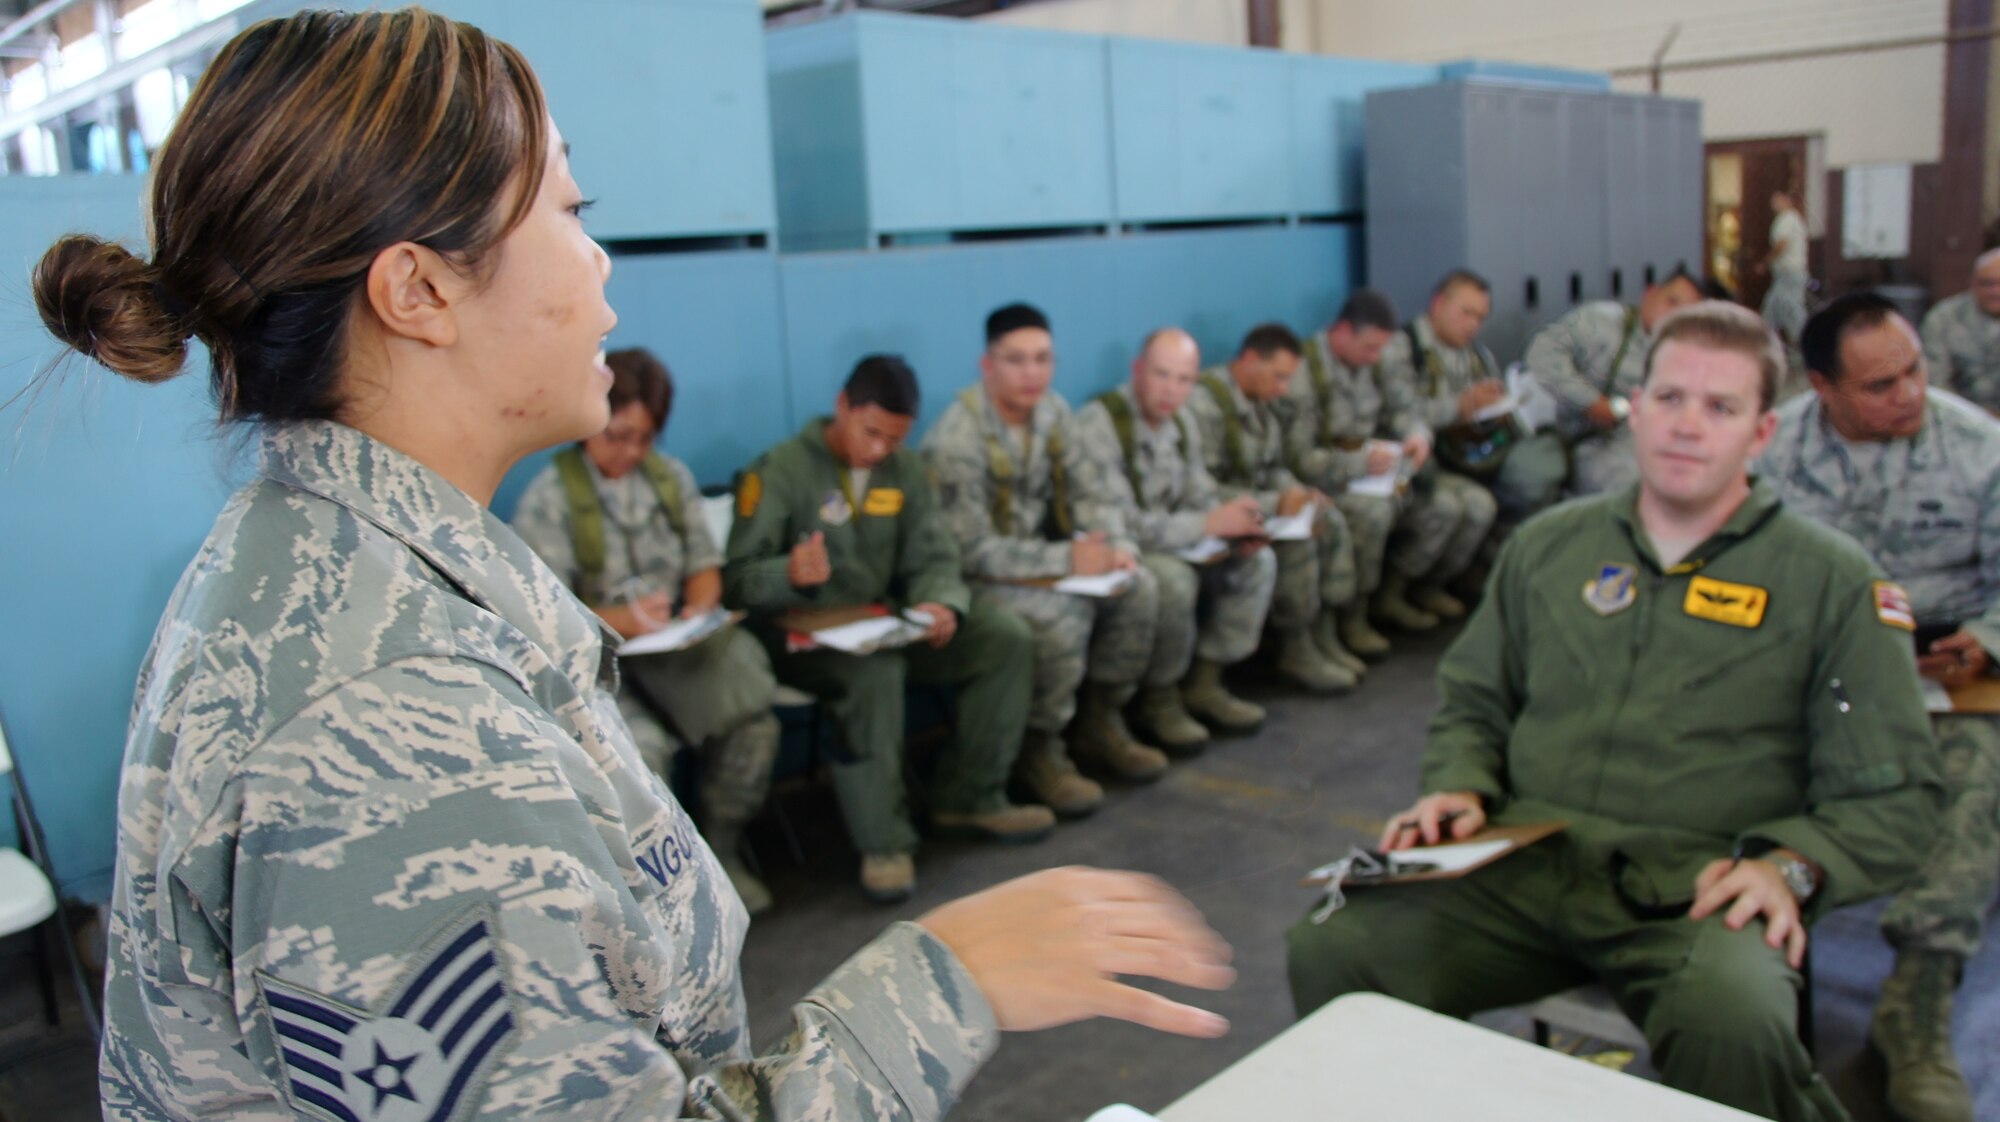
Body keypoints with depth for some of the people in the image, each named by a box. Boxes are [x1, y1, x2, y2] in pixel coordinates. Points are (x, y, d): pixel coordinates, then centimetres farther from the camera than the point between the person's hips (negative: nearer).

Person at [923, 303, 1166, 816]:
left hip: (1038, 556, 8)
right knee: (1062, 616, -31)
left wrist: (1118, 547, -15)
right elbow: (971, 550, -25)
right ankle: (1039, 751, -9)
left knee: (1139, 587, -9)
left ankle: (1098, 724, 7)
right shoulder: (957, 440, -22)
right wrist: (1066, 560, -28)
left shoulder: (1052, 412, 1)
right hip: (973, 579, -7)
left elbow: (1090, 493, 5)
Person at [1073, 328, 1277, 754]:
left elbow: (1202, 497, 10)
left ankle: (1204, 683, 5)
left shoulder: (1182, 425, 5)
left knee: (1258, 561, -3)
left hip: (1168, 545, 8)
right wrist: (1208, 525, -28)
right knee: (1173, 580, -34)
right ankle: (1158, 699, -10)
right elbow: (1117, 522, -29)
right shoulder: (1098, 425, -22)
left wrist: (1236, 528, -14)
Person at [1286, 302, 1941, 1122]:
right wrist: (1460, 791, 3)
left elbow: (1892, 795, 6)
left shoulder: (1833, 580, 7)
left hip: (1696, 894, -2)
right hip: (1524, 868, 3)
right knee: (1328, 953, -22)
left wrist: (1790, 865, -13)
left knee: (1734, 1025, -37)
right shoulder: (1548, 545, 16)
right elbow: (1472, 703, 23)